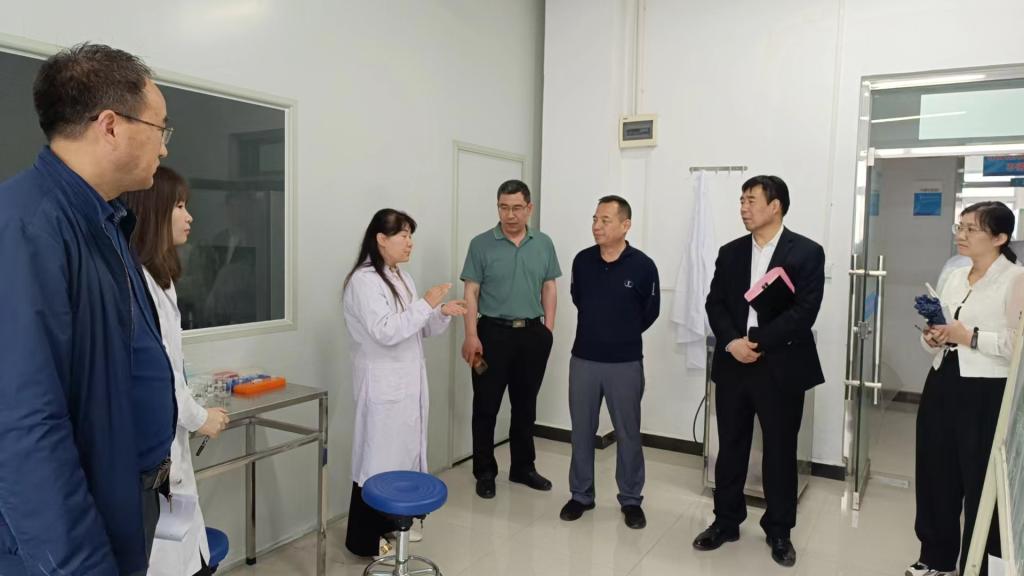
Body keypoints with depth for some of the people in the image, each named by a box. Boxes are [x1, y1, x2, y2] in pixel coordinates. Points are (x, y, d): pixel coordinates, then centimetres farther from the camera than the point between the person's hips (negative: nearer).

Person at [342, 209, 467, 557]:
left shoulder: (402, 278, 13)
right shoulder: (363, 280, -15)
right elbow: (386, 331, -24)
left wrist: (442, 313, -1)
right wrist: (426, 304, -20)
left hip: (409, 381, 9)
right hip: (382, 384, -9)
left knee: (404, 452, 15)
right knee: (378, 457, -1)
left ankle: (391, 523, 31)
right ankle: (363, 539, 12)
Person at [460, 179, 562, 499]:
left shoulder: (544, 244, 5)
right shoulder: (481, 244, -4)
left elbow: (549, 288, 9)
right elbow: (471, 293, -5)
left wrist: (548, 330, 2)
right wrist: (471, 336, -12)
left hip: (532, 334, 3)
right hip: (493, 332, -3)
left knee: (526, 406, 13)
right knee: (486, 406, 4)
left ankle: (523, 467, 28)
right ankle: (485, 473, 18)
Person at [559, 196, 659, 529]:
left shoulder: (643, 266, -10)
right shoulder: (582, 261, -1)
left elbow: (650, 312, 3)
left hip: (625, 363, -2)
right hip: (583, 359, 3)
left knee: (627, 433, 9)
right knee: (581, 430, 11)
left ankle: (631, 500, 24)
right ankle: (581, 494, 26)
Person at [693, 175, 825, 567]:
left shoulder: (806, 252, -4)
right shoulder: (730, 252, 9)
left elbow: (804, 310, -13)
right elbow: (715, 304, 4)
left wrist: (757, 342, -17)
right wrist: (732, 342, -13)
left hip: (781, 367, -3)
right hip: (732, 364, 4)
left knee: (780, 452, 9)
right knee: (730, 448, 12)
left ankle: (779, 531, 26)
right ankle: (726, 522, 27)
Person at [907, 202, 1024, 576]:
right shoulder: (951, 278, 11)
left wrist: (971, 337, -20)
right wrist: (932, 338, -1)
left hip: (987, 394, -7)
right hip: (942, 385, 7)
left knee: (981, 485, 7)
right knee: (935, 475, 15)